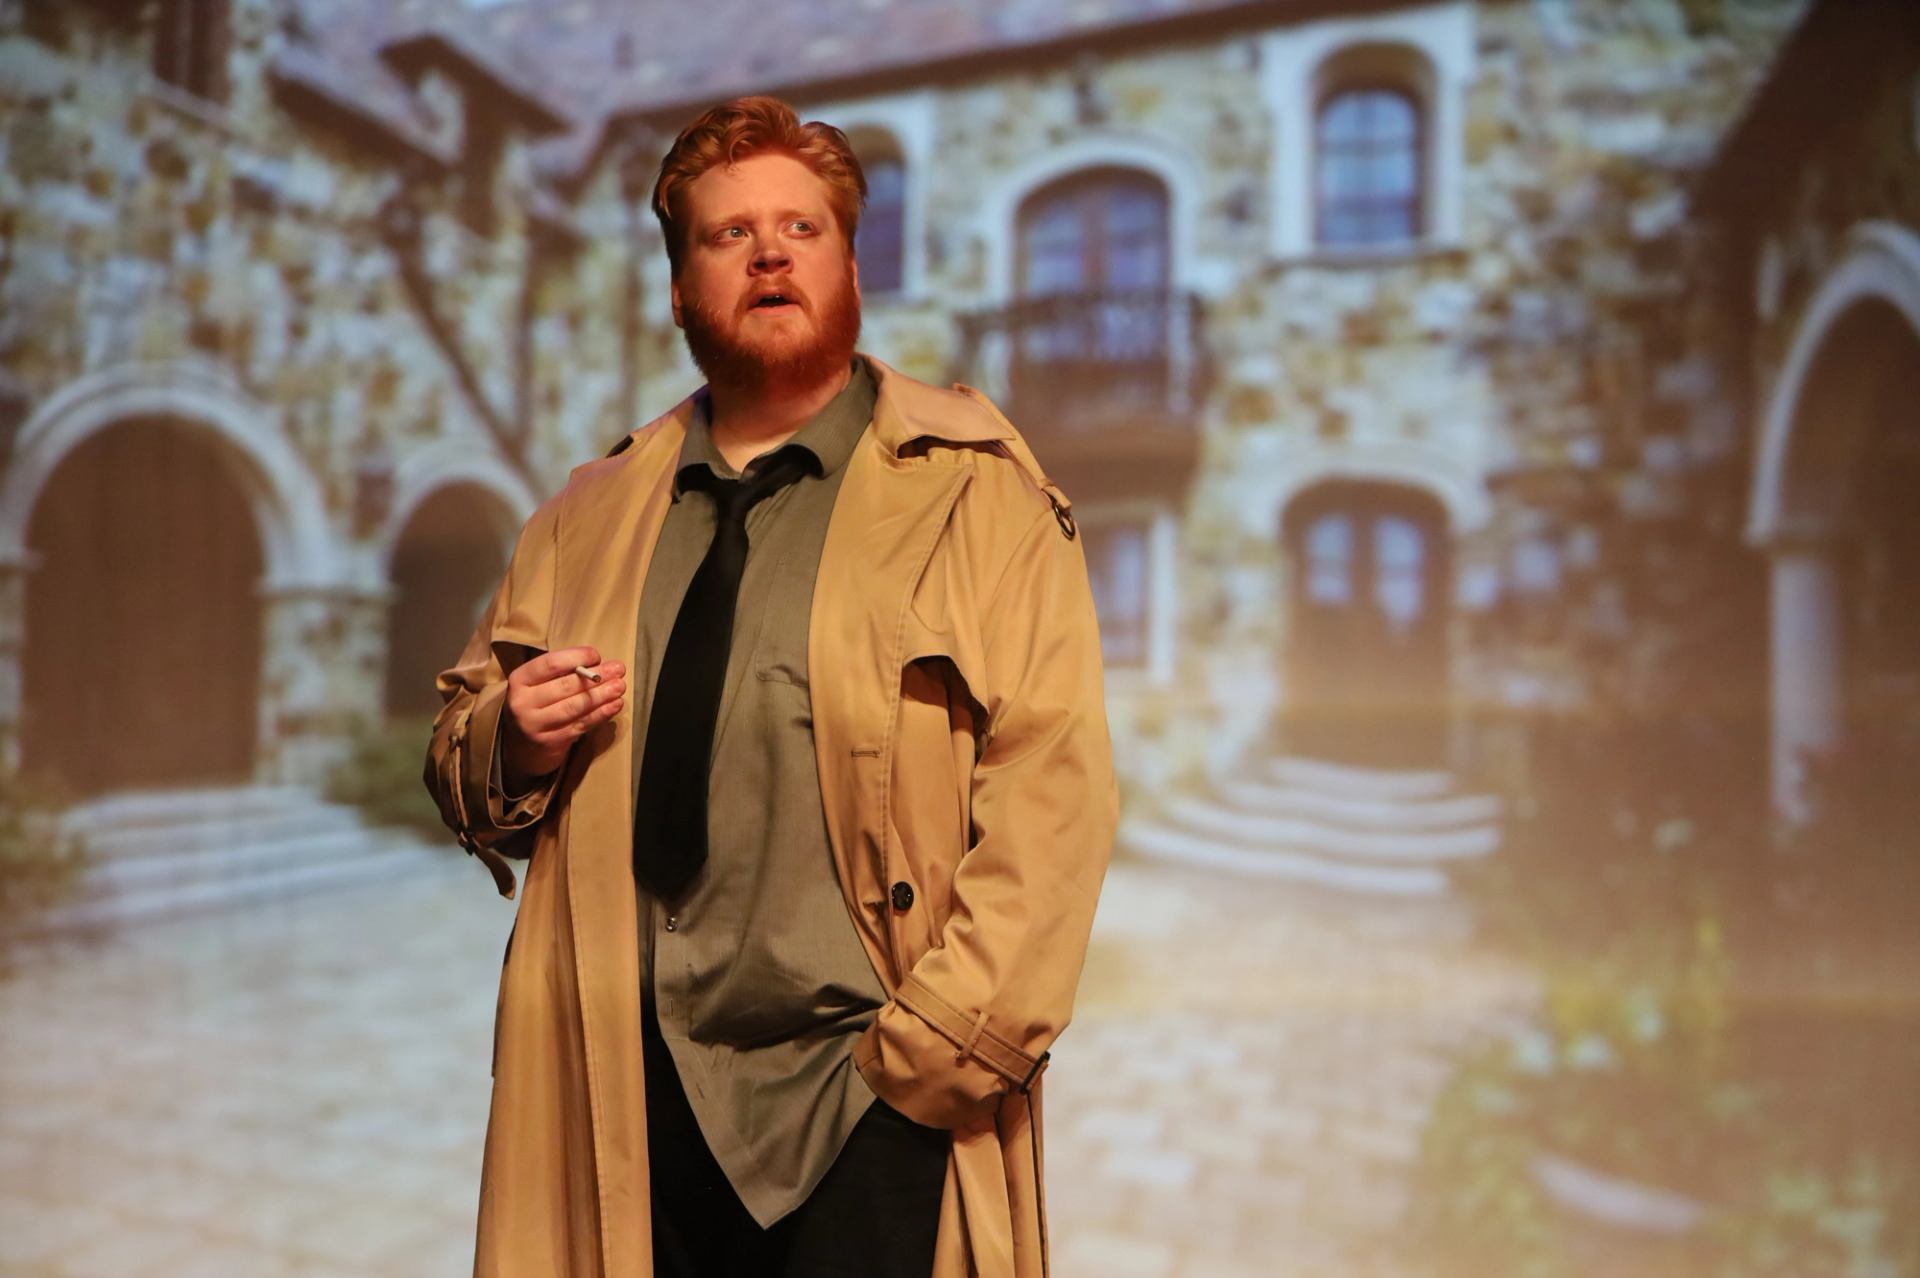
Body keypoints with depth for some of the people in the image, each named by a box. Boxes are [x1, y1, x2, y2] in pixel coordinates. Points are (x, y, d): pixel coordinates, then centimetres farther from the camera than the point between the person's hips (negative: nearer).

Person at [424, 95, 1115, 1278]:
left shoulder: (973, 490, -3)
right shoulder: (589, 516, 11)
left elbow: (1052, 789, -11)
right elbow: (461, 762, 17)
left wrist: (943, 1041, -15)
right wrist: (512, 745, -5)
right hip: (637, 1096, 4)